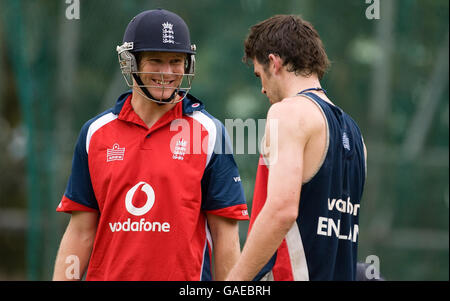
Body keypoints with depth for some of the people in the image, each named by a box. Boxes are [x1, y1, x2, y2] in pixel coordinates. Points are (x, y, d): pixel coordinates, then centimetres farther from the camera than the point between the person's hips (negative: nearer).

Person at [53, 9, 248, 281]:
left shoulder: (209, 132, 1)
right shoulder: (95, 133, 9)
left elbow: (225, 238, -1)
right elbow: (80, 233, 9)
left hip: (186, 278, -2)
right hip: (106, 276, 3)